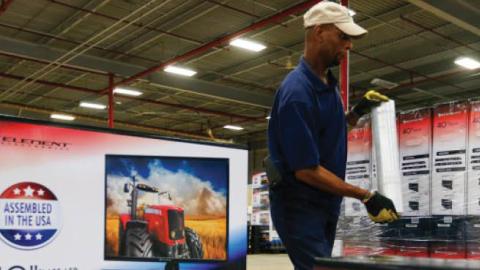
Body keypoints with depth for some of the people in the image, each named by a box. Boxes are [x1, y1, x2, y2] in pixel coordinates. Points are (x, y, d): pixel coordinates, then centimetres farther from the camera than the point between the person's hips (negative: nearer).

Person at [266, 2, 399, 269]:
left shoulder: (329, 82, 6)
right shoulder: (297, 93, -23)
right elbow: (306, 170, -24)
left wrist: (358, 112, 3)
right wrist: (366, 196, -21)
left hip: (327, 203, 9)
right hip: (299, 206, -9)